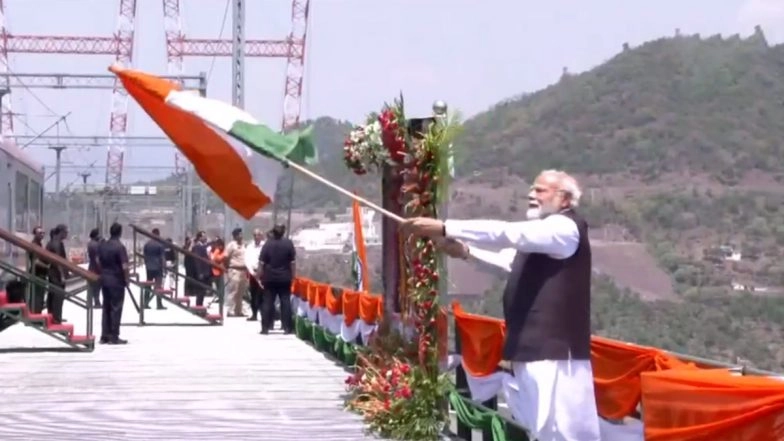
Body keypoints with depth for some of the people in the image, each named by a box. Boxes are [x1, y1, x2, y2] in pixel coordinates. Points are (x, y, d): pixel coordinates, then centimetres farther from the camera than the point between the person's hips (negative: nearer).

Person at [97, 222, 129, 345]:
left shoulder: (102, 246, 5)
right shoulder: (120, 247, -16)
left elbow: (98, 262, 12)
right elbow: (125, 267, -19)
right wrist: (127, 280, -7)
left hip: (105, 280, 7)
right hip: (117, 281, -7)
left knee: (106, 308, 11)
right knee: (116, 308, -1)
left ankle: (104, 336, 12)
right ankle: (114, 337, -1)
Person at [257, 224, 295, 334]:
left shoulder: (267, 244, -5)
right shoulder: (288, 243, -4)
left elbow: (261, 262, -5)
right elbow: (293, 262, -2)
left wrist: (260, 276, 3)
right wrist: (293, 276, 6)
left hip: (270, 278, 0)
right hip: (285, 278, 0)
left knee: (267, 302, 4)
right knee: (285, 302, 4)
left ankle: (265, 327, 2)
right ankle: (287, 327, 1)